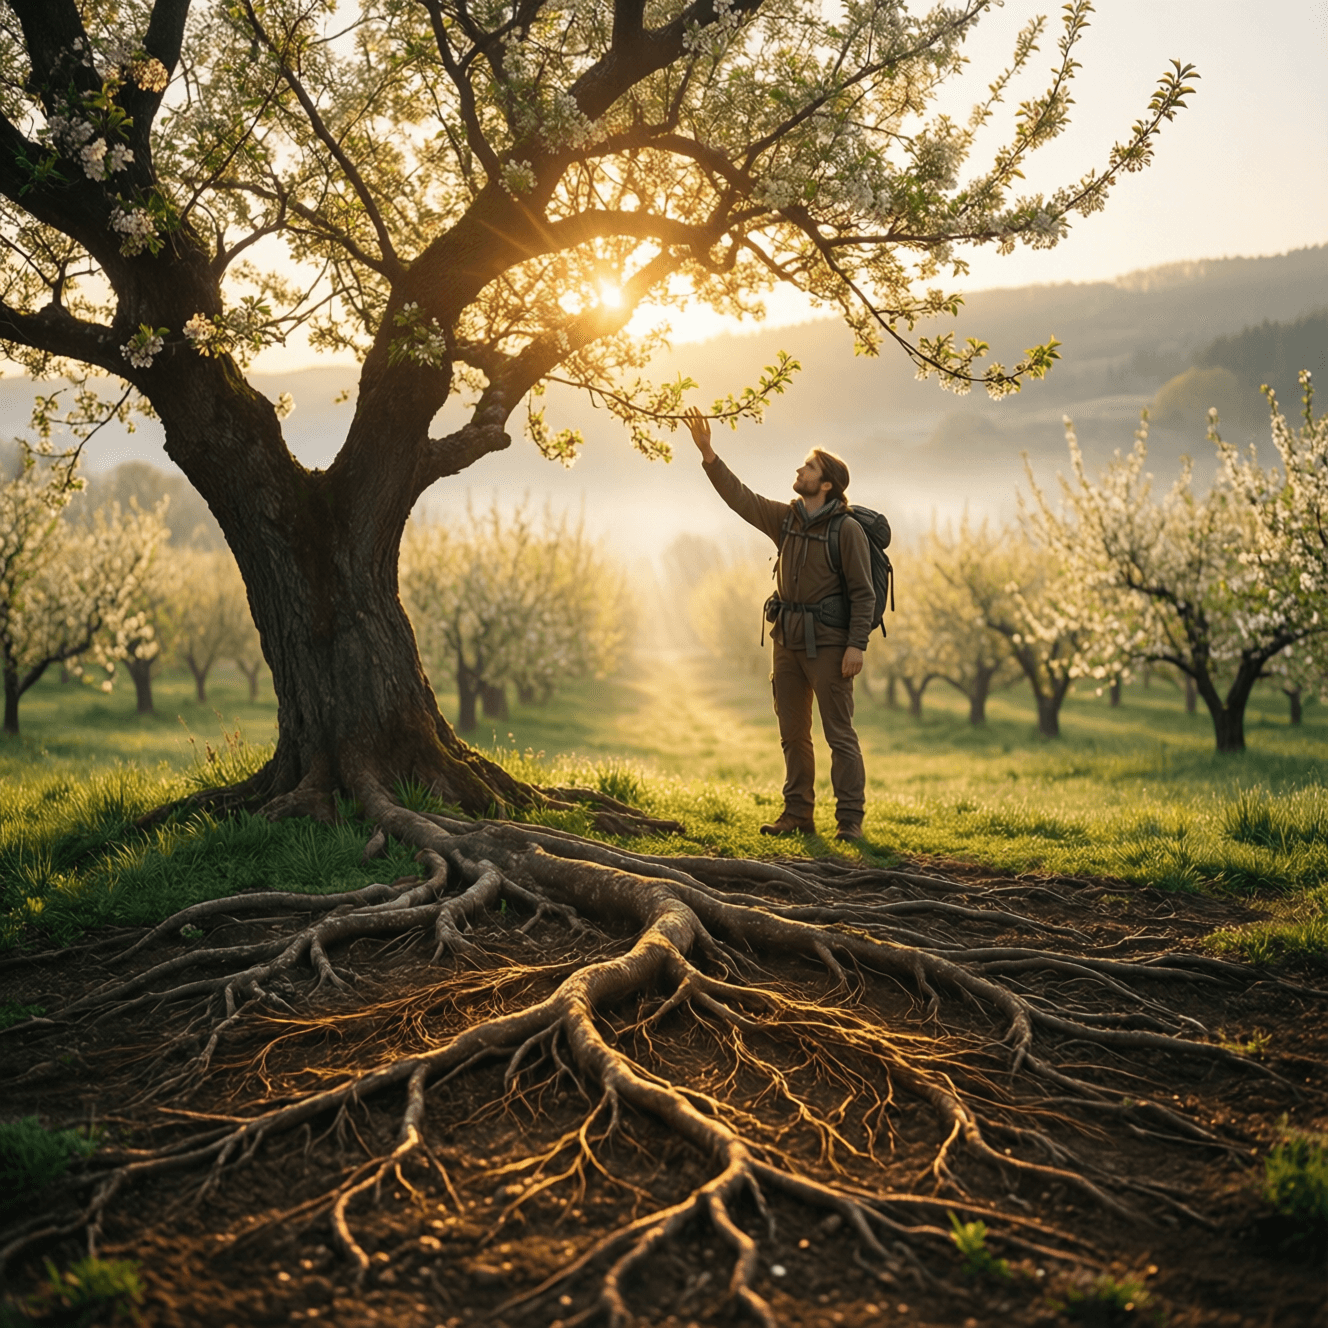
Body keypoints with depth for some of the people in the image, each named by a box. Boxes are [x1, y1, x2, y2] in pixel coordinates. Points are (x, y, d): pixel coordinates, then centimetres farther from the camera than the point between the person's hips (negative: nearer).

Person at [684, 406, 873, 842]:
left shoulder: (847, 530, -10)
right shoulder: (785, 519, 9)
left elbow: (864, 593, -11)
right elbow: (739, 496, 9)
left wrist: (857, 644, -19)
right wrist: (707, 452, 1)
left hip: (827, 643, -7)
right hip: (788, 642, 7)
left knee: (840, 734, -5)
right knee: (792, 734, 10)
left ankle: (850, 819, -2)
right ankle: (797, 814, 17)